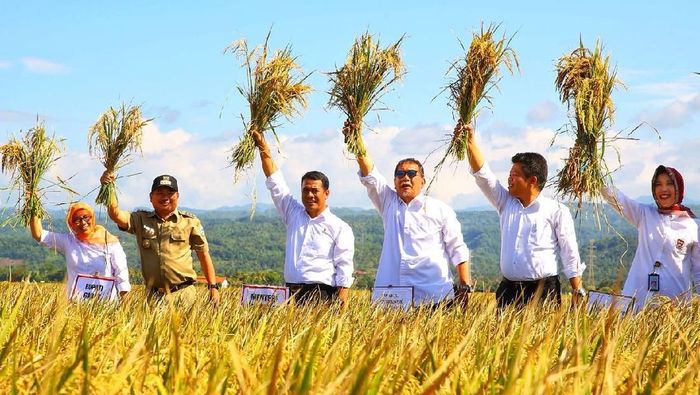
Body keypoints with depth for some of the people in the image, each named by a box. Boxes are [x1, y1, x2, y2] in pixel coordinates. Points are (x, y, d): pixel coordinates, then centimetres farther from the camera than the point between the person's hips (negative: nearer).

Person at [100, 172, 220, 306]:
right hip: (153, 296, 1)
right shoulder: (140, 220, 9)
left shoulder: (190, 222, 6)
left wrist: (213, 287, 2)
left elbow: (204, 255, 8)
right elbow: (116, 215, -7)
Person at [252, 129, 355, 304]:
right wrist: (264, 149, 9)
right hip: (292, 293, 4)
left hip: (322, 294, -4)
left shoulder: (340, 228, 4)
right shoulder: (293, 213, 17)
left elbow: (344, 270, -1)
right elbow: (276, 183, 16)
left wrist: (342, 306, -11)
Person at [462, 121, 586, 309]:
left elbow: (570, 256, -2)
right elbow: (482, 174, 7)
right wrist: (470, 142, -3)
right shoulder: (506, 203, 12)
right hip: (508, 291, 5)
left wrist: (578, 294, -7)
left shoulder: (556, 211, -2)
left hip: (543, 291, -4)